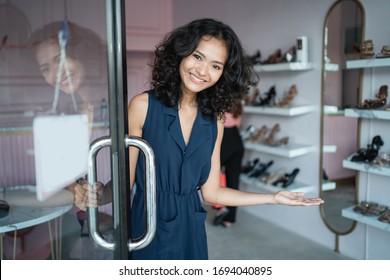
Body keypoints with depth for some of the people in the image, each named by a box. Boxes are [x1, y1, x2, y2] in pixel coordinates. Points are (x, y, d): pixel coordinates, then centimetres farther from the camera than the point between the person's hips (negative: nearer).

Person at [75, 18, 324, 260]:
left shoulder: (214, 121, 0)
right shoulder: (143, 105, -11)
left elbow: (210, 192, 2)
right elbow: (125, 179, -10)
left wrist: (274, 198, 1)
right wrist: (100, 196, -30)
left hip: (190, 231, 4)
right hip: (148, 228, -3)